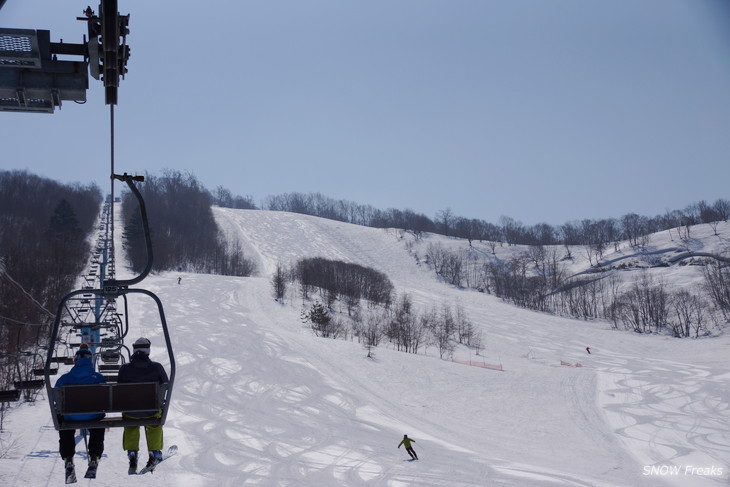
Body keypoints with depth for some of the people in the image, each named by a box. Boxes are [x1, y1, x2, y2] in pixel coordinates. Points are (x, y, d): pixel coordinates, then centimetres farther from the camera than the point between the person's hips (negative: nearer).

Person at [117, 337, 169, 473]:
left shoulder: (124, 369, -12)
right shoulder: (156, 367, -13)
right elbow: (166, 384, 2)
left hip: (130, 411, 0)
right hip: (151, 411, 0)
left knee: (131, 426, 34)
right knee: (154, 425, 33)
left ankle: (132, 453, 27)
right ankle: (154, 453, 30)